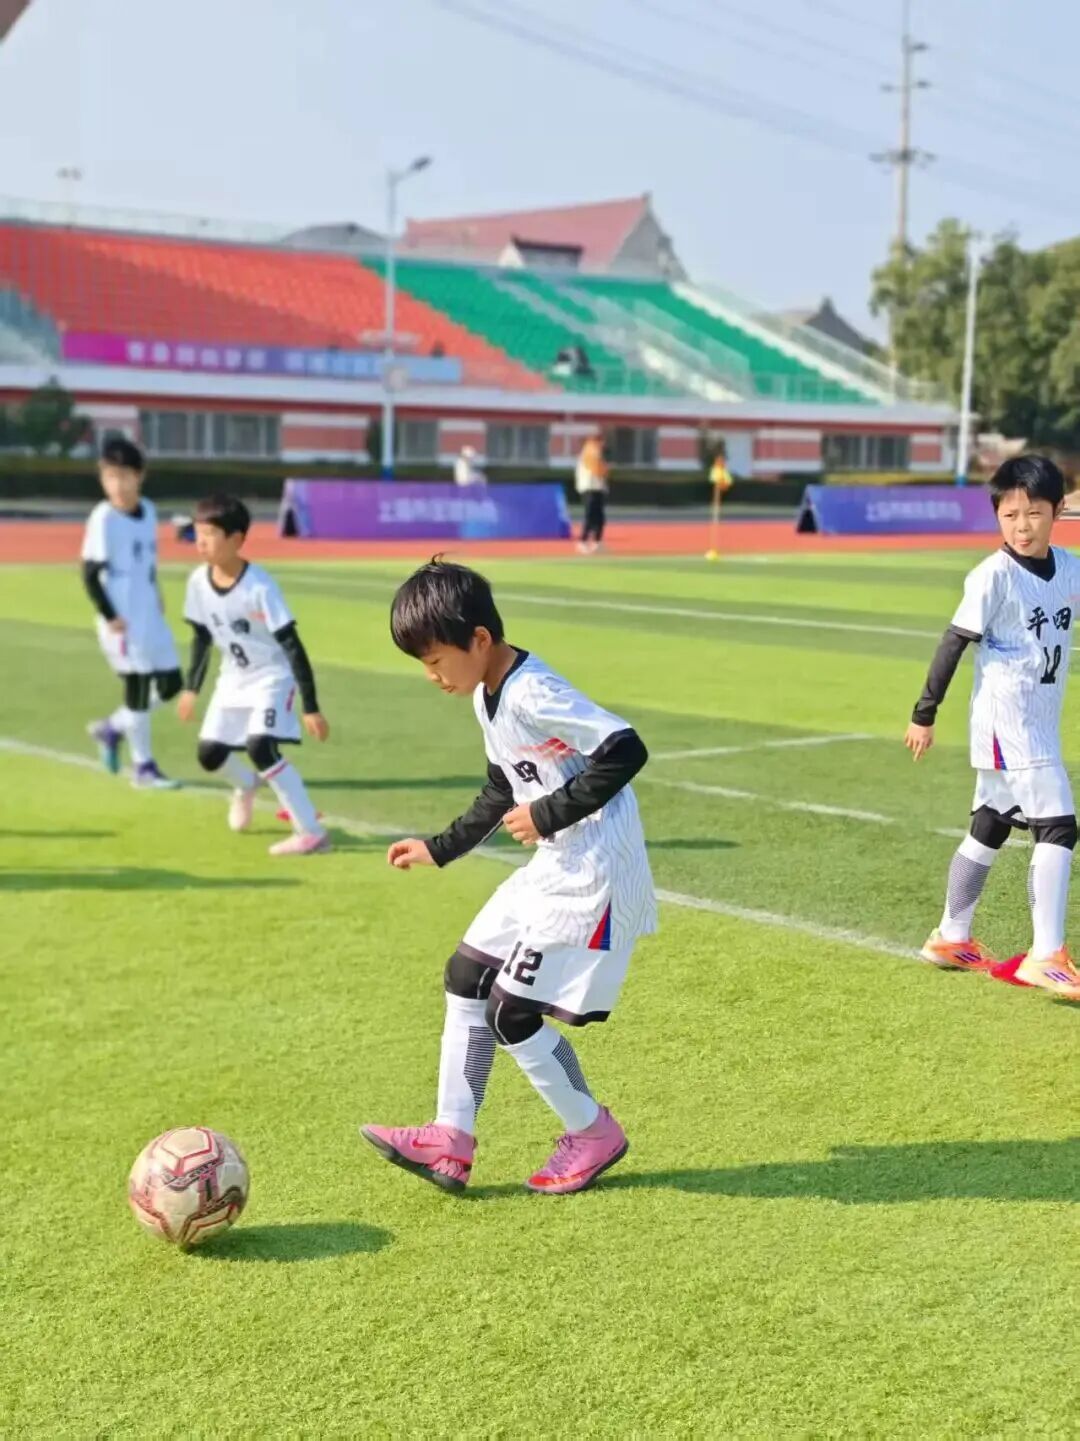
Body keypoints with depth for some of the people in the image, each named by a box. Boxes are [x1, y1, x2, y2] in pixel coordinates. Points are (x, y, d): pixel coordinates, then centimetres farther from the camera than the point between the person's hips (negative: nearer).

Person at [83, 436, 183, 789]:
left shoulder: (149, 511, 6)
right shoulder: (103, 518, -15)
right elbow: (89, 574, -14)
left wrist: (155, 597, 11)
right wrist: (109, 617, -16)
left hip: (150, 616, 7)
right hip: (121, 620, -7)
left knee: (171, 683, 9)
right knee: (138, 687, -2)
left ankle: (112, 728, 27)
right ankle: (143, 767, 11)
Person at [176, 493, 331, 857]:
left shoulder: (260, 586, -27)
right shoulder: (198, 581, -9)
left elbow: (292, 646, -24)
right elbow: (202, 636, 8)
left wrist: (310, 708, -24)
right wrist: (191, 689, 14)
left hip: (272, 677, -6)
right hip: (233, 679, 7)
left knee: (260, 747, -26)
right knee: (209, 754, 6)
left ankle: (312, 832, -18)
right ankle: (246, 785, 43)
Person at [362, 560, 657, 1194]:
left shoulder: (533, 694, -22)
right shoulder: (487, 696, 9)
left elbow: (626, 750, -28)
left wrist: (549, 814, -22)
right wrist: (440, 849, 19)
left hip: (594, 874, -10)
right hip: (554, 866, 10)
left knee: (512, 1011, -5)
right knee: (467, 977, 11)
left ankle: (594, 1132, 16)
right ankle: (451, 1140, 16)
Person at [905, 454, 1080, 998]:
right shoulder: (993, 576, -15)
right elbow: (955, 642, -12)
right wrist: (924, 714, -9)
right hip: (1006, 723, -8)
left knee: (990, 828, 16)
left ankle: (951, 938, 29)